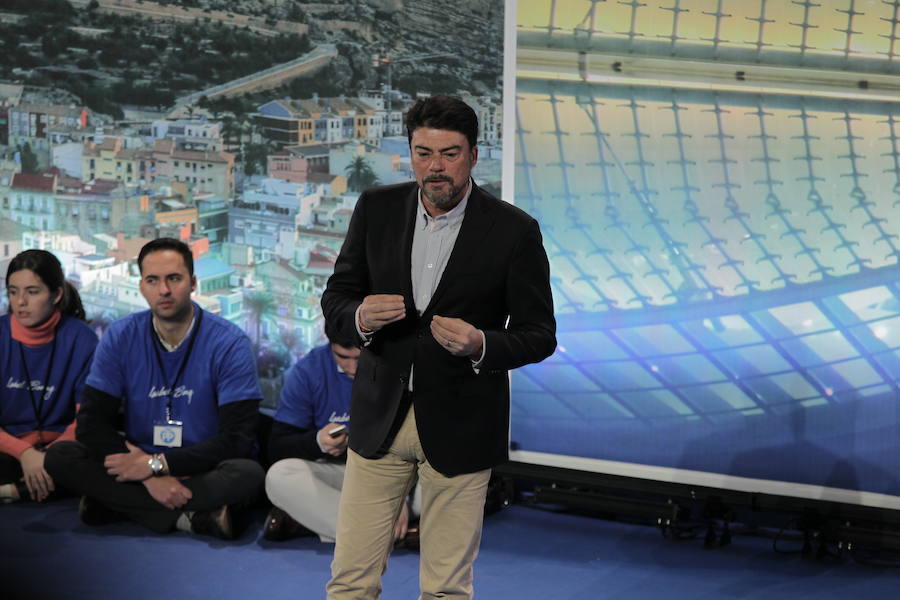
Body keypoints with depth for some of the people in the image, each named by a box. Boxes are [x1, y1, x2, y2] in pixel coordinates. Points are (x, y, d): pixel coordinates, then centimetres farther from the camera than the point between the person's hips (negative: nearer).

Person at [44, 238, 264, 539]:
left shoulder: (229, 343, -9)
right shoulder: (120, 337, -1)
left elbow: (238, 438, -14)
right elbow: (91, 425, -6)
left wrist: (157, 464, -20)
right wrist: (151, 479, -21)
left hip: (205, 470, -3)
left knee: (248, 474, -35)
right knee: (60, 457, -20)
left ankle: (112, 505, -22)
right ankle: (191, 518, -24)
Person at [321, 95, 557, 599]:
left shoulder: (514, 230, -8)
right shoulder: (377, 209, 1)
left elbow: (540, 334, -4)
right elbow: (335, 298, 8)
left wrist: (481, 345, -24)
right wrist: (361, 315, -16)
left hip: (459, 424, -2)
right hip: (381, 418, 3)